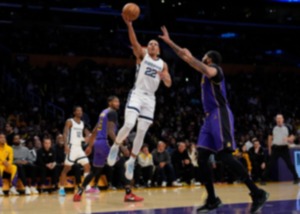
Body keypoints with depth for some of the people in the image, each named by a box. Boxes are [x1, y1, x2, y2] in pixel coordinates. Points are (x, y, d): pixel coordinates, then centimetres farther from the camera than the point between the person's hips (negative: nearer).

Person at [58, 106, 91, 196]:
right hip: (72, 147, -7)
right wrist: (66, 145, -27)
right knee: (66, 168, -4)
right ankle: (61, 189, 3)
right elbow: (65, 134, -14)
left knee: (87, 166, 1)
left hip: (79, 147, 7)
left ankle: (87, 187, 6)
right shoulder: (69, 121, -6)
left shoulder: (82, 123, 15)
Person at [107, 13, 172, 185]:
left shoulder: (163, 64, 14)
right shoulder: (142, 55, 4)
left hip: (150, 98, 4)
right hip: (137, 94, -4)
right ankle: (115, 147, 2)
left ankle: (131, 161, 17)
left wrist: (164, 77, -13)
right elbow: (134, 42, -14)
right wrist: (129, 24, -29)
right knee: (129, 124, -23)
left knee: (142, 132, 3)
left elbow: (169, 84, 10)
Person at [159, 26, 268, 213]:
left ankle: (257, 194, -16)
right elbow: (185, 57, 29)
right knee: (202, 158, 3)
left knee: (226, 156, -18)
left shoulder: (215, 69, -4)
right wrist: (169, 41, 27)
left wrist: (191, 57, -27)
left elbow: (208, 72, -32)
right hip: (211, 117, 9)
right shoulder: (206, 70, 21)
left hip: (220, 115, -9)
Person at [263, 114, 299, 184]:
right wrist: (269, 149, 12)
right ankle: (264, 179, 4)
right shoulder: (273, 128, 4)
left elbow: (292, 138, 3)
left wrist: (287, 139, -19)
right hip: (275, 148, 1)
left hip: (284, 148, -1)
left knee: (290, 164, -1)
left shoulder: (287, 128, 2)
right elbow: (270, 138, 13)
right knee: (270, 164, -1)